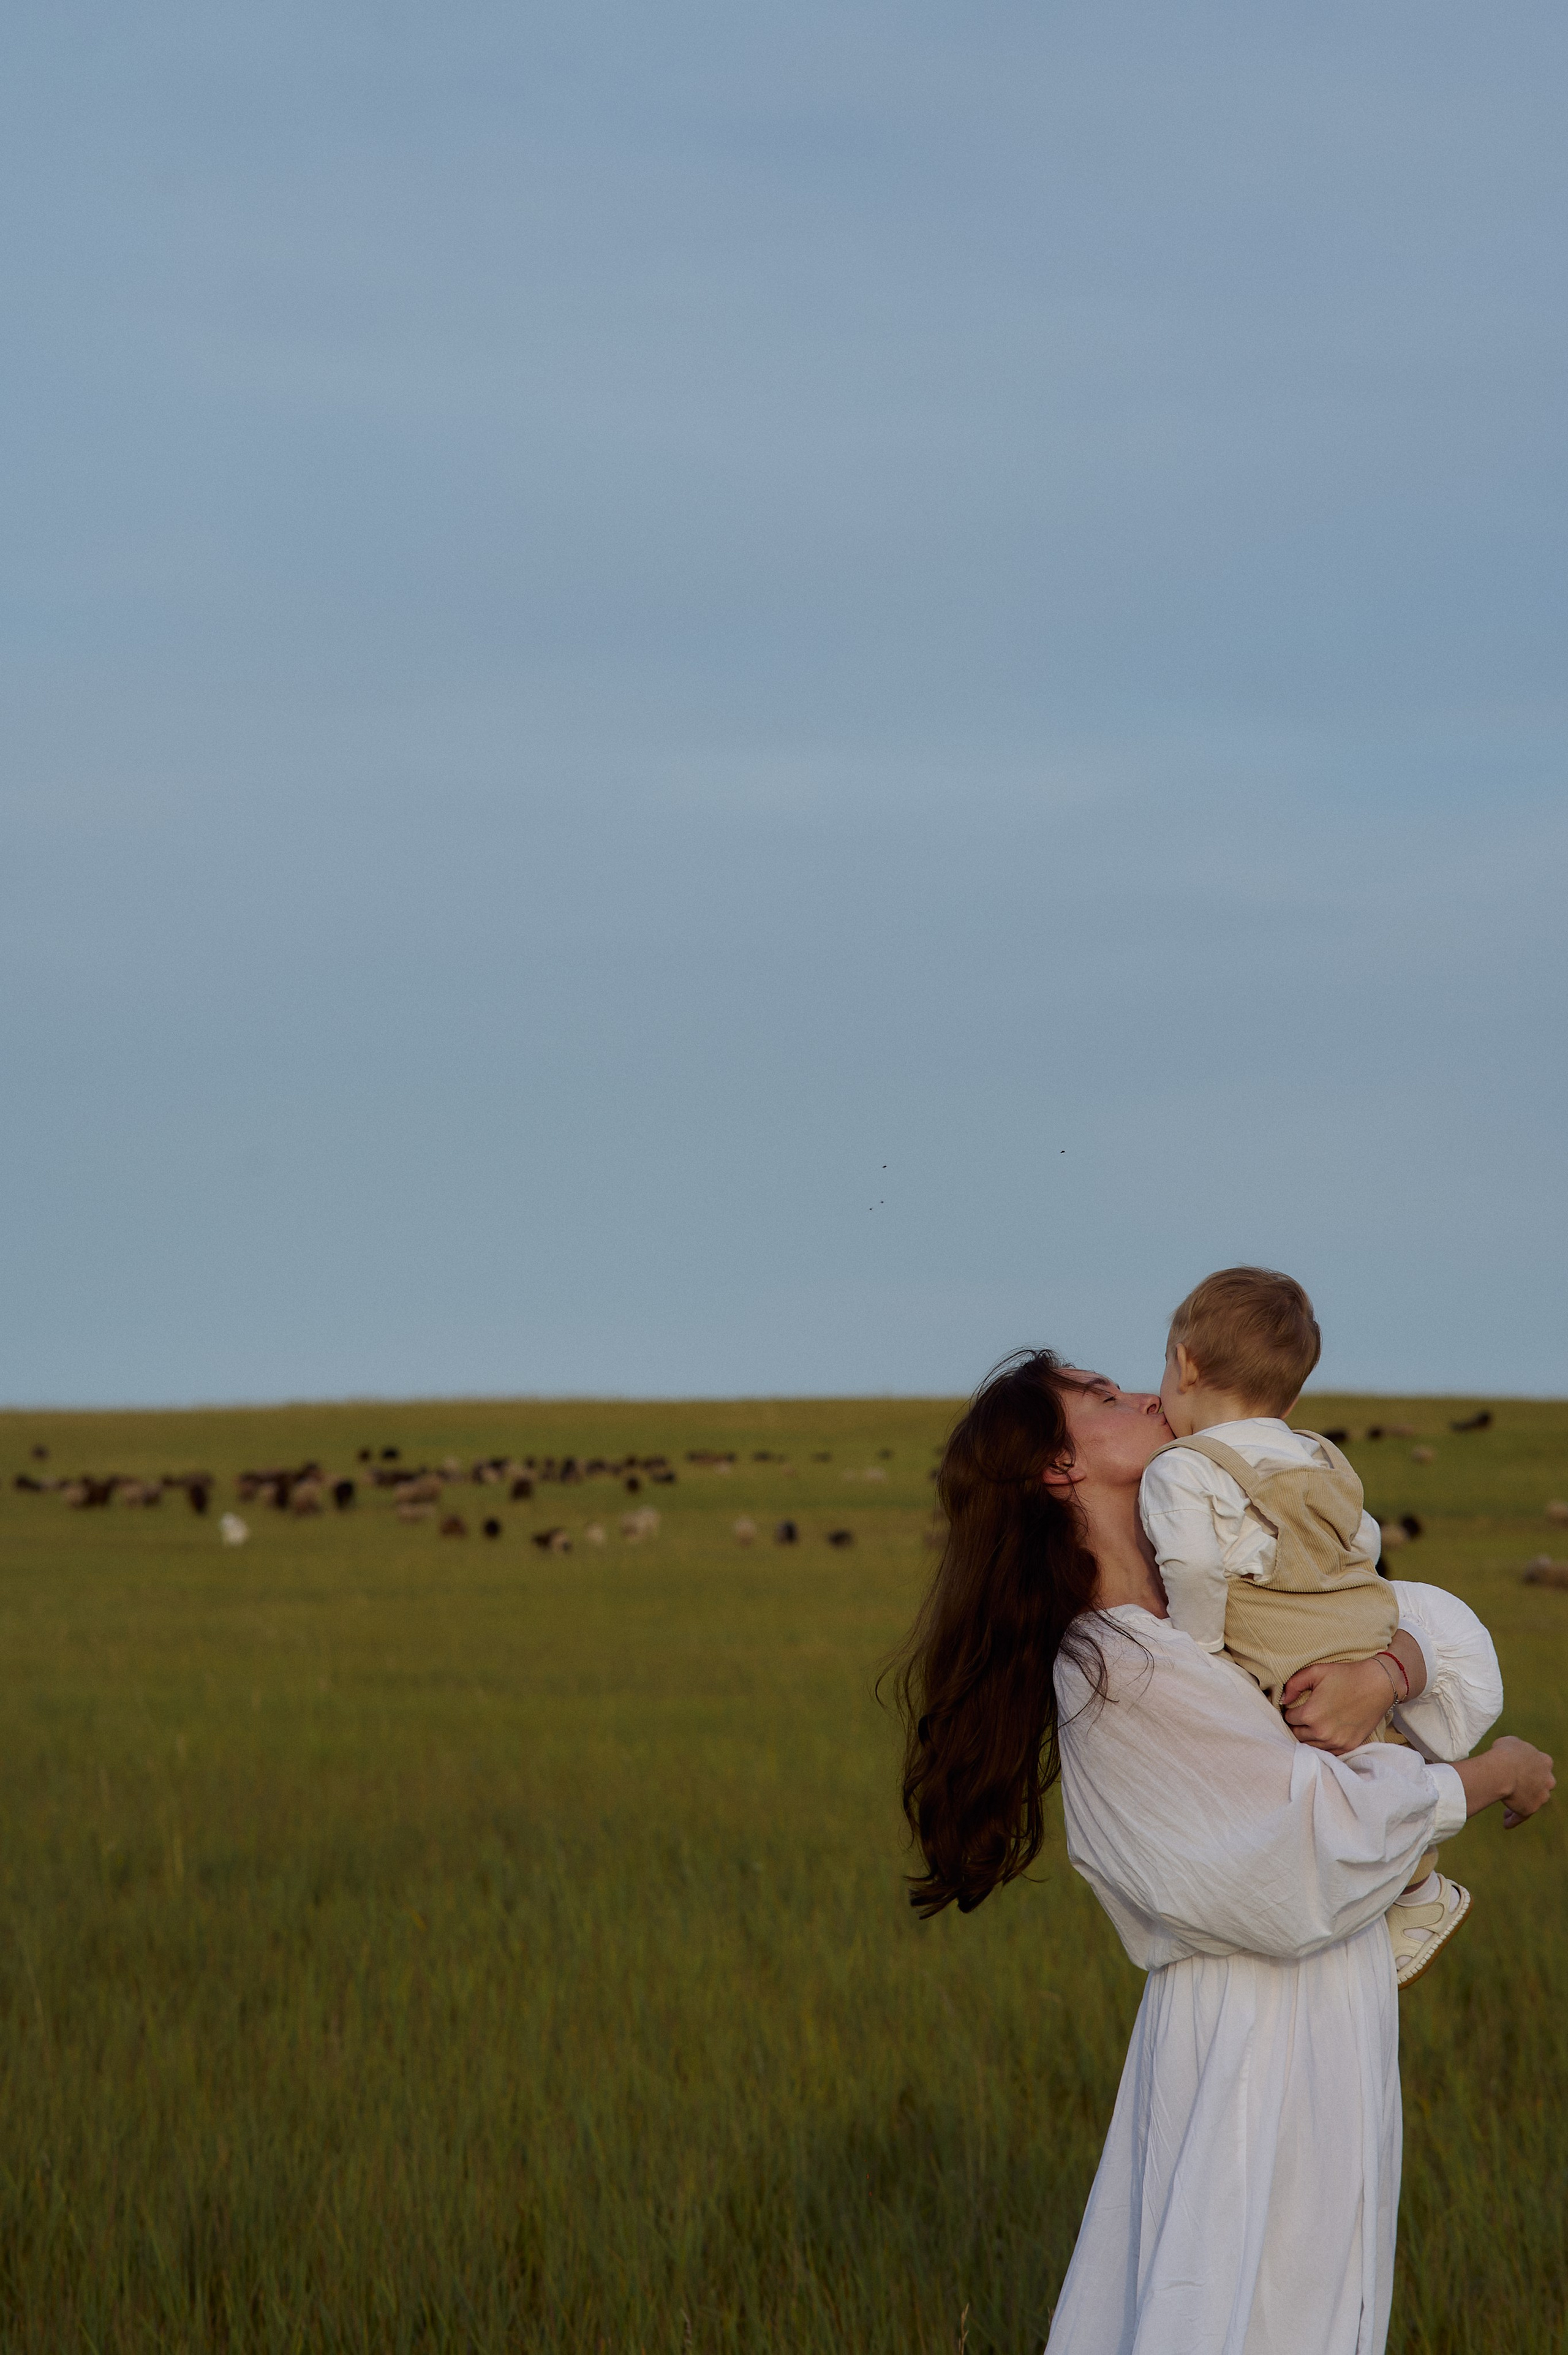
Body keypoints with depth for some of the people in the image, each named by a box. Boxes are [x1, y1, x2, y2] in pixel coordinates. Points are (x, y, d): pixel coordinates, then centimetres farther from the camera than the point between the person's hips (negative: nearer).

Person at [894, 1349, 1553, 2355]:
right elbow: (1315, 1839, -21)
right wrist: (1491, 1776, -8)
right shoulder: (1117, 1674, -19)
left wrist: (1385, 1670, -14)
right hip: (1264, 2041, -9)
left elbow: (1443, 1623, 11)